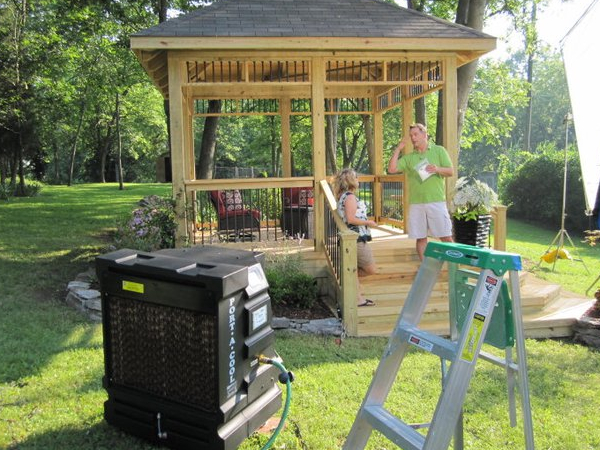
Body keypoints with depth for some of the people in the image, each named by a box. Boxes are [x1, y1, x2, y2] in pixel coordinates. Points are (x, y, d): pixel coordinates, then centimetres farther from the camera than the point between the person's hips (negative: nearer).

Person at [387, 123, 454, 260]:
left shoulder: (439, 150, 8)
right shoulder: (409, 157, 13)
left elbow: (451, 171, 3)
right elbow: (391, 169, 3)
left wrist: (437, 169, -17)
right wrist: (398, 149, 4)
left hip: (436, 201, -2)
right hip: (416, 203, 3)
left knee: (446, 237, -2)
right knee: (421, 238, 5)